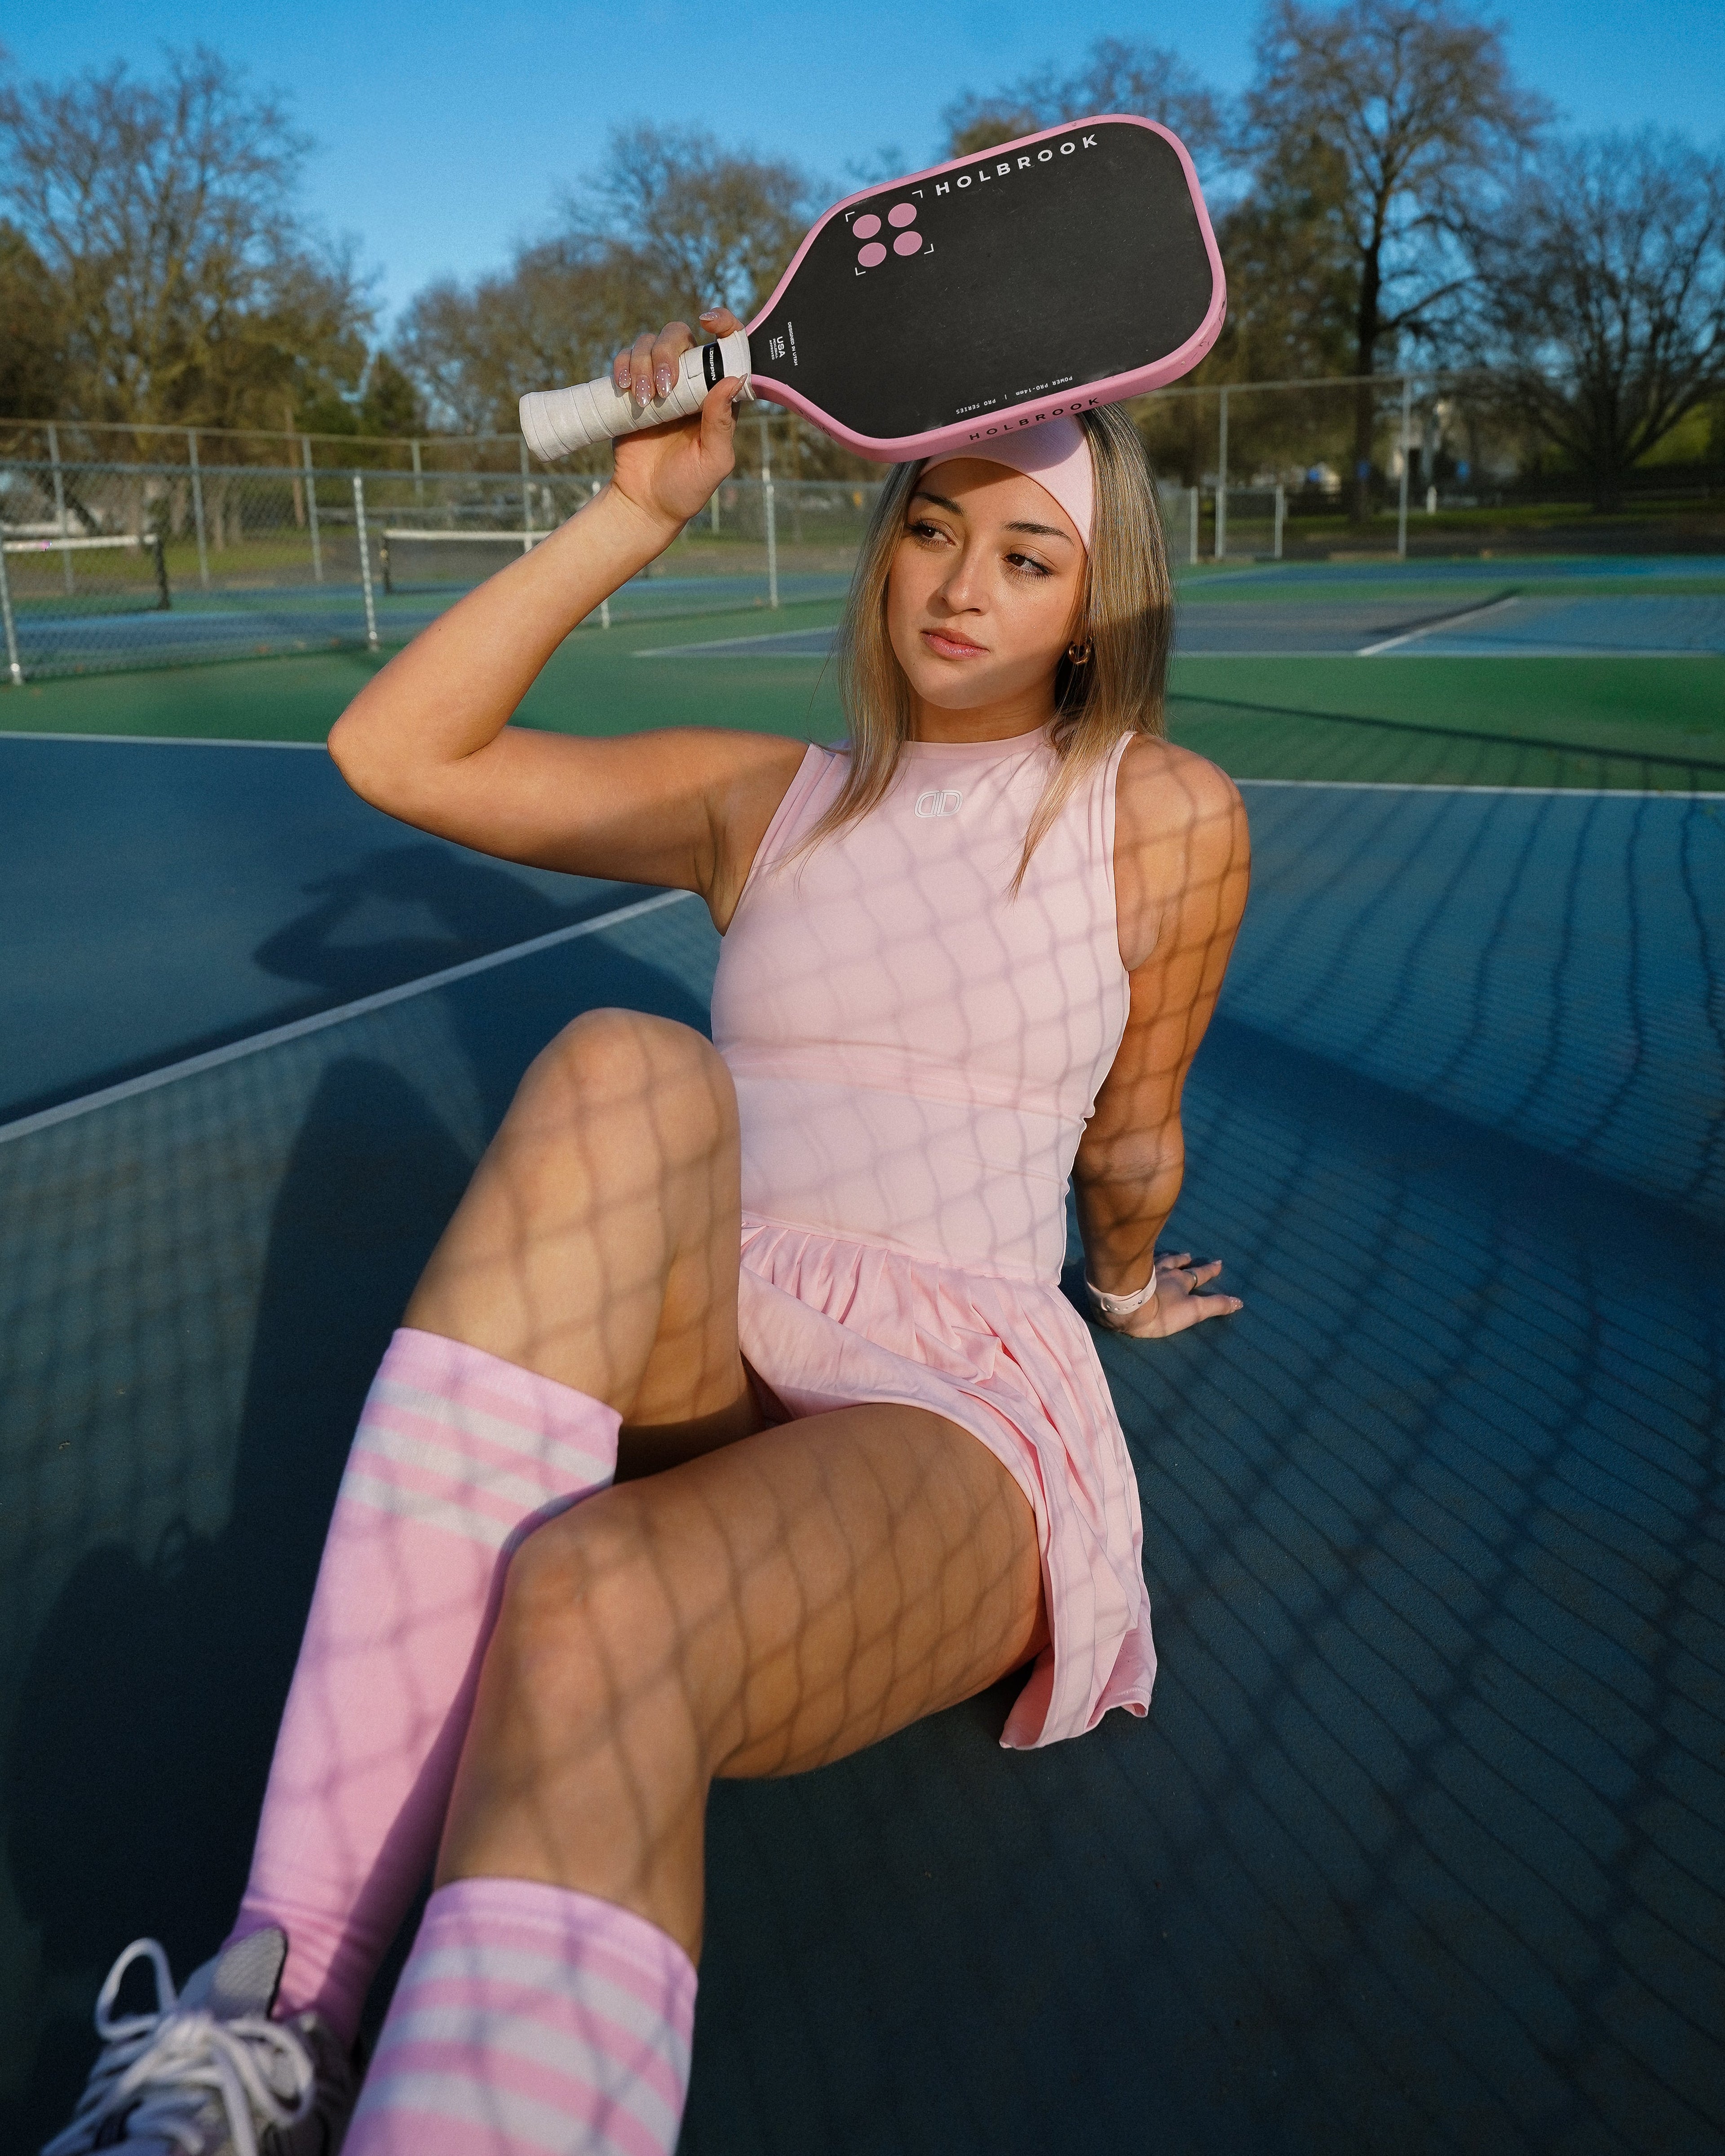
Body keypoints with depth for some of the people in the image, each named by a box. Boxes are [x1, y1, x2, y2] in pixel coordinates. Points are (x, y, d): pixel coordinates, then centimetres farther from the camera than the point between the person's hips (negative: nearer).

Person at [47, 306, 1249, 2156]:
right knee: (621, 1072, -33)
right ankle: (280, 2008, -35)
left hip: (957, 1416, -2)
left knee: (592, 1608, -38)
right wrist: (639, 509, 6)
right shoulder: (766, 801, 16)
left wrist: (1128, 1289, 39)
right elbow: (395, 751, 8)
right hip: (692, 1383, 3)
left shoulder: (1166, 821, 9)